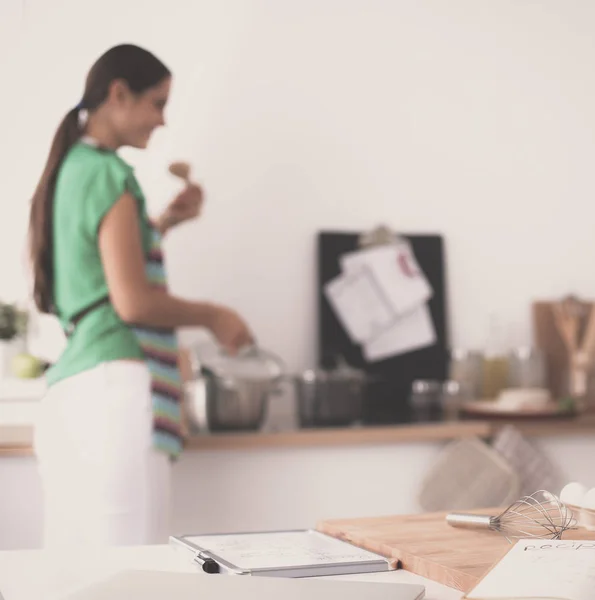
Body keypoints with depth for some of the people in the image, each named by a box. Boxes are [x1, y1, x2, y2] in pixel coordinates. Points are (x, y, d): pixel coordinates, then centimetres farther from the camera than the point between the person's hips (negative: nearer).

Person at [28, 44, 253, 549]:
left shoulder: (69, 168, 21)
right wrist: (213, 316, 1)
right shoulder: (109, 172, -6)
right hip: (117, 383, -9)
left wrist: (162, 224, 25)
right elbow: (132, 301, -13)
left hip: (67, 390, 9)